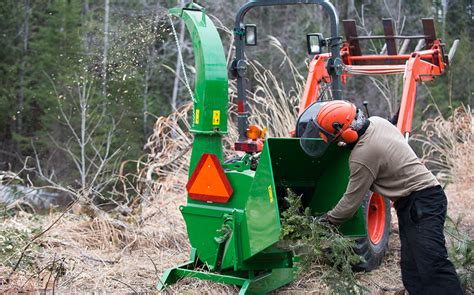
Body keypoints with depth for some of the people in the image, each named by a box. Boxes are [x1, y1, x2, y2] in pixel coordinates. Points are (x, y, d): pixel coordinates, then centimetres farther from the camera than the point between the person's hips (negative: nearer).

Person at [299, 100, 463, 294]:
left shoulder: (363, 157, -23)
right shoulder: (377, 121, 2)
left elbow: (351, 202, -14)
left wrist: (327, 220, 1)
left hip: (421, 203, -10)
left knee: (432, 265, -19)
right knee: (411, 271, 7)